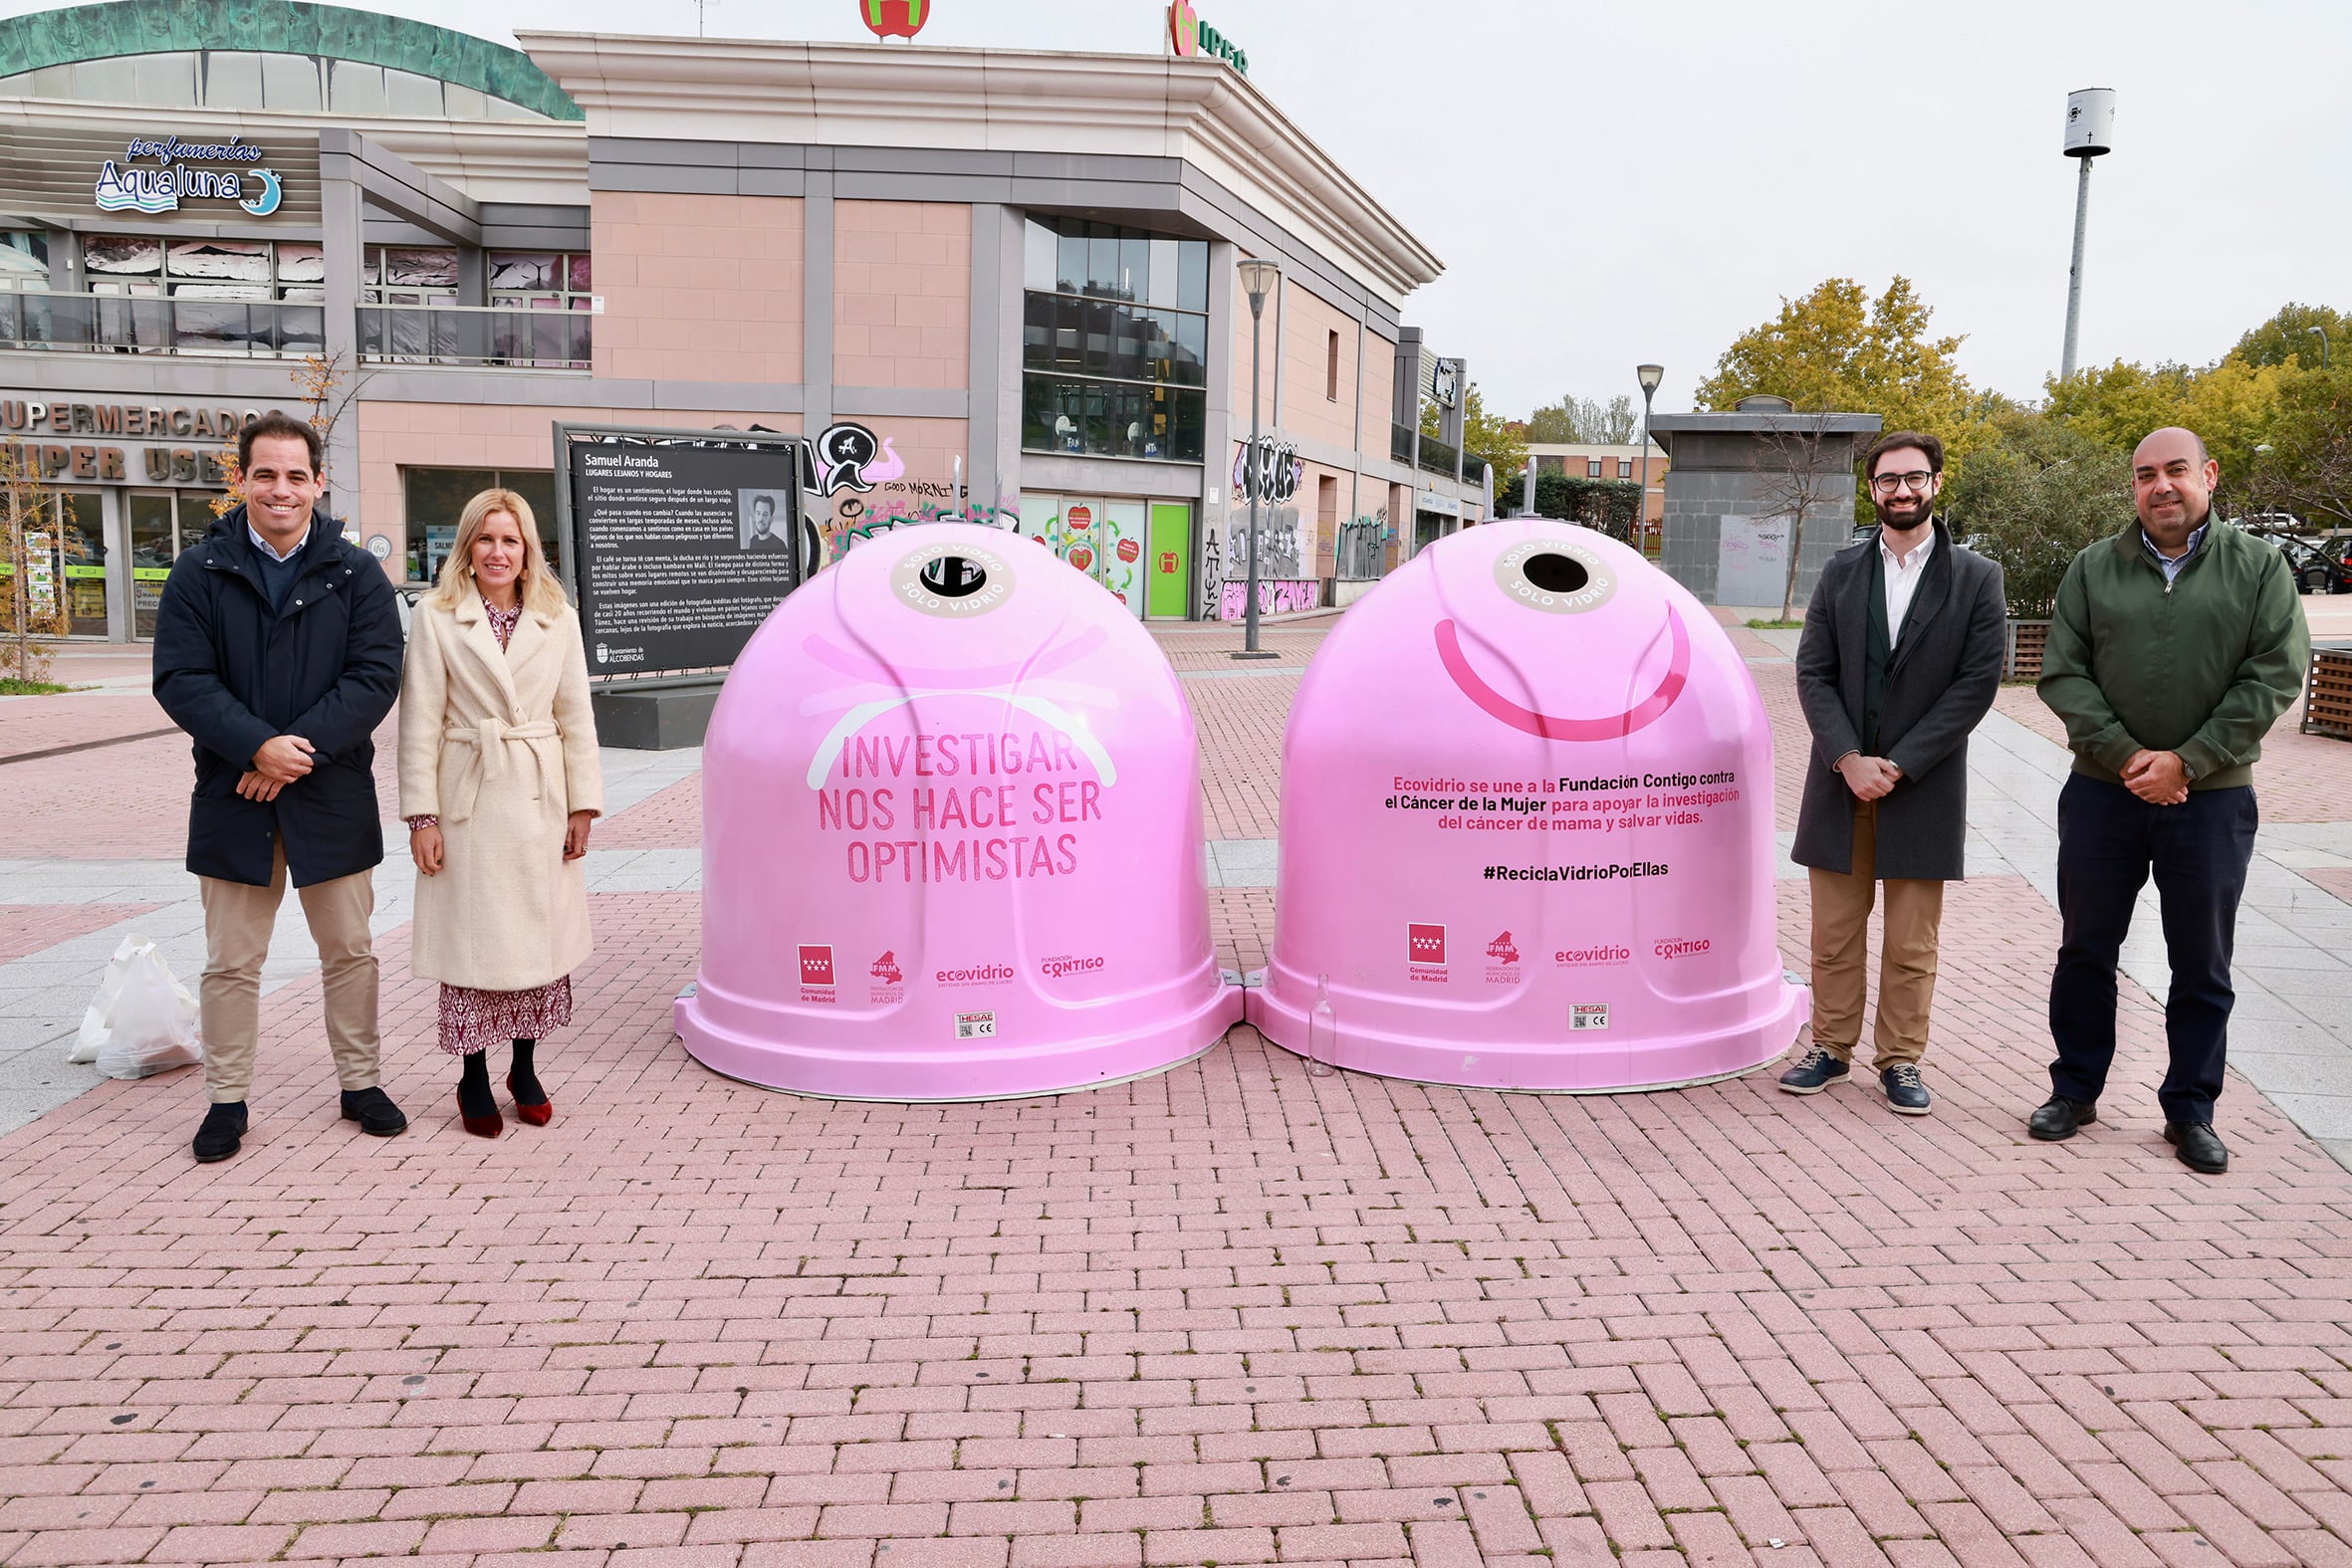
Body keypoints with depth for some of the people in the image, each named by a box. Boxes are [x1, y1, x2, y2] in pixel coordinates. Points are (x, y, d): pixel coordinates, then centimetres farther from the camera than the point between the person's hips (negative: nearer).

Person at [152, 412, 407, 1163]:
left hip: (334, 796, 0)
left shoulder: (355, 573, 1)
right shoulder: (199, 572, 1)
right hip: (232, 797, 0)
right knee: (231, 962, 8)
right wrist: (259, 747, -18)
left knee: (349, 950, 10)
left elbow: (375, 676, -7)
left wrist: (300, 746, -17)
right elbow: (180, 679, -5)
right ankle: (227, 1100, 21)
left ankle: (361, 1083, 24)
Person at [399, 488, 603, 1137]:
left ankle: (525, 1070, 23)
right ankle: (474, 1079, 16)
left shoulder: (558, 620, 6)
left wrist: (582, 805, 2)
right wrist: (422, 816, -8)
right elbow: (419, 725, -3)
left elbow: (576, 719, 6)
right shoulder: (436, 619, -1)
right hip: (469, 801, -2)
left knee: (540, 934, 8)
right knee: (472, 937, 3)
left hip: (540, 801, 3)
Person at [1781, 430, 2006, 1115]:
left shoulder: (1977, 578, 0)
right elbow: (1813, 673, 1)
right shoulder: (1841, 571, 7)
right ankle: (1832, 1047, 22)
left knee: (1911, 946, 5)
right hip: (1841, 780, 2)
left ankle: (1901, 1060, 18)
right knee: (1834, 935, 8)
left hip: (1924, 790, -2)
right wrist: (1847, 759, -12)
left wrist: (1899, 765, -13)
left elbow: (1977, 683, -6)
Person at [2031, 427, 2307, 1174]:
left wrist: (2186, 761, -13)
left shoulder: (2258, 566, 0)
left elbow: (2274, 676, -6)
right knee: (2086, 950, 10)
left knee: (2202, 966, 8)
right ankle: (2075, 1090, 24)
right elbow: (2062, 672, -1)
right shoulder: (2094, 568, 3)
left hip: (2212, 798, -1)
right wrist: (2124, 755, -12)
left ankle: (2191, 1109, 22)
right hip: (2102, 792, 1)